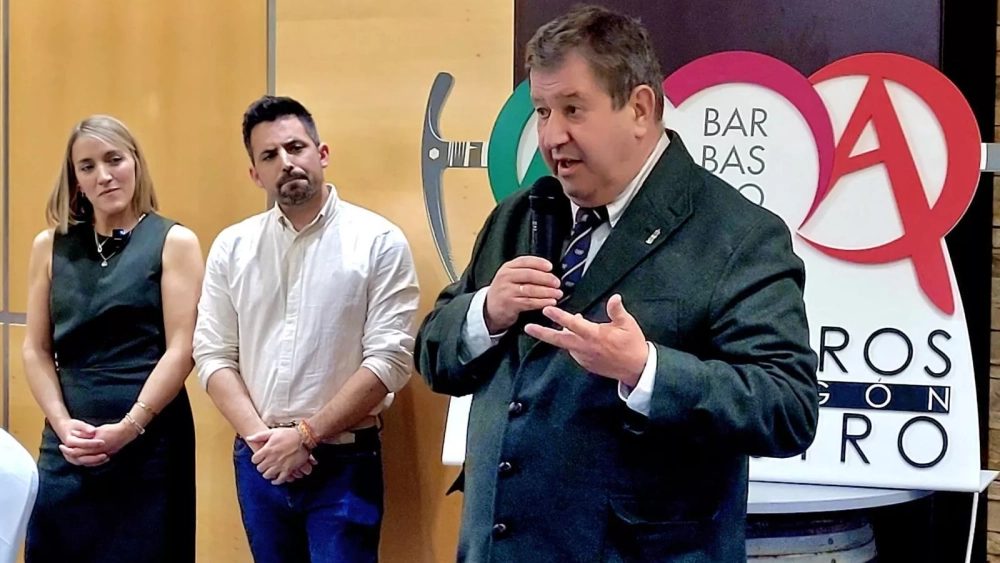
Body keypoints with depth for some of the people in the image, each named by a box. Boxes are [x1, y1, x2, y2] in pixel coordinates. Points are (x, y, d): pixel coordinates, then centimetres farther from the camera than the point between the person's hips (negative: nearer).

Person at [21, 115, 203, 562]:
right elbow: (36, 349, 7)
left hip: (151, 438, -3)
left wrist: (129, 427, -14)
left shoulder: (174, 243, 0)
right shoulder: (51, 246, 10)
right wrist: (62, 424, -7)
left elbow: (181, 350, -6)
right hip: (68, 442, 3)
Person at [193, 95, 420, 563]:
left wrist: (305, 435, -13)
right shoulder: (232, 247, 6)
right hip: (260, 461, 4)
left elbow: (390, 360, -11)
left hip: (343, 463, -4)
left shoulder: (379, 241, -6)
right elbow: (213, 355, 4)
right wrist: (261, 437, -9)